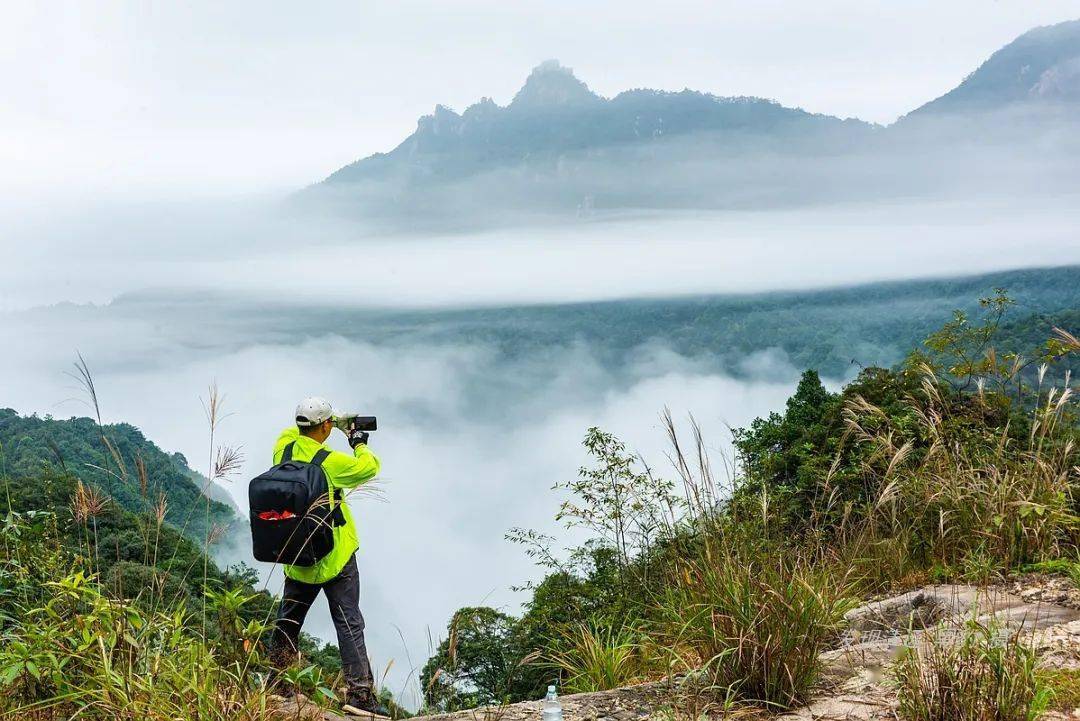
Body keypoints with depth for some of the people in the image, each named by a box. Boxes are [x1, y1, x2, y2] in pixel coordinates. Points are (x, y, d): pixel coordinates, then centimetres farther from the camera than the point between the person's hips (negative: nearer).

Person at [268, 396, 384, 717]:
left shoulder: (283, 449, -3)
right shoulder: (330, 461, -20)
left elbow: (292, 432, 22)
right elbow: (370, 466, -5)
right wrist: (359, 443, 14)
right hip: (335, 556, -6)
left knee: (288, 621, 22)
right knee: (349, 623, -2)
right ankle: (359, 693, -3)